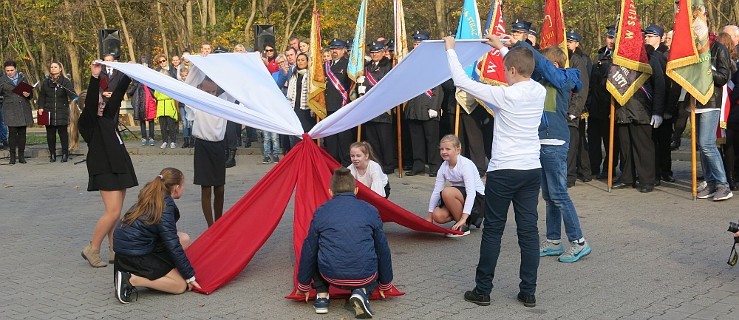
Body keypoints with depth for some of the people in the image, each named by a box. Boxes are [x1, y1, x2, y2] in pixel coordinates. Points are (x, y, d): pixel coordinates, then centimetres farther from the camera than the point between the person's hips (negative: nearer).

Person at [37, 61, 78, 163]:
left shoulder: (66, 82, 1)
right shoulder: (46, 82, 11)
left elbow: (71, 93, -11)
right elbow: (42, 96, 15)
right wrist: (40, 107, 3)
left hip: (62, 111, -3)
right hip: (49, 112, 3)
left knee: (63, 132, -3)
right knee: (50, 133, 4)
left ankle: (65, 154, 4)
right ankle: (52, 154, 11)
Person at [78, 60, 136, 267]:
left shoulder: (107, 117, 15)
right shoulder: (87, 122, -6)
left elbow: (118, 95, 18)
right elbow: (90, 102, -22)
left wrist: (128, 75, 17)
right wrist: (95, 77, -31)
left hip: (119, 167, 8)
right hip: (104, 170, -8)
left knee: (116, 212, 9)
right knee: (113, 212, -13)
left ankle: (115, 251, 14)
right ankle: (92, 249, 0)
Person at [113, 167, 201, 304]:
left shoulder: (151, 198, 9)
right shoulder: (165, 206, -18)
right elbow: (172, 245, -18)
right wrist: (190, 275, -10)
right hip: (135, 255, -9)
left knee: (184, 239, 10)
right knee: (181, 285, -4)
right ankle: (131, 279, -13)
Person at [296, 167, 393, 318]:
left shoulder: (321, 212, 8)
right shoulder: (371, 211, 8)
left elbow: (309, 251, 14)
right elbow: (383, 249, 16)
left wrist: (304, 285, 27)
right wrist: (385, 284, 30)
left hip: (331, 276, 1)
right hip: (365, 277, -1)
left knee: (314, 256, 31)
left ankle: (322, 296, 12)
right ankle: (362, 292, 2)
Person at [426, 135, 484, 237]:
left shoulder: (465, 164, -22)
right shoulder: (443, 167, -1)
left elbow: (471, 193, -29)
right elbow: (436, 191, 0)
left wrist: (463, 219, -36)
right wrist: (429, 217, -3)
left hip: (477, 199, -7)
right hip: (460, 197, 7)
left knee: (447, 192, -32)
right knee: (438, 216, -17)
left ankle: (464, 226, -16)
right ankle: (471, 218, 6)